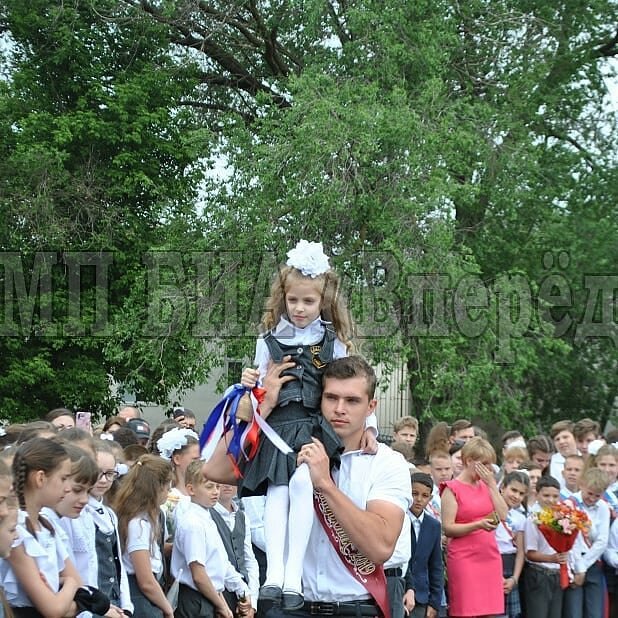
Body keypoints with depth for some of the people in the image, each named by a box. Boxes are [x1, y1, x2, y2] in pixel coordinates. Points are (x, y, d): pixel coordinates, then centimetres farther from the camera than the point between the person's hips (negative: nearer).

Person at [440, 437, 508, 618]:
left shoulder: (486, 485, 13)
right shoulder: (452, 489, -4)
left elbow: (503, 515, 3)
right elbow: (448, 528, -10)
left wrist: (492, 484, -2)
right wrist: (478, 525, -21)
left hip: (489, 556, 6)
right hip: (464, 558, -6)